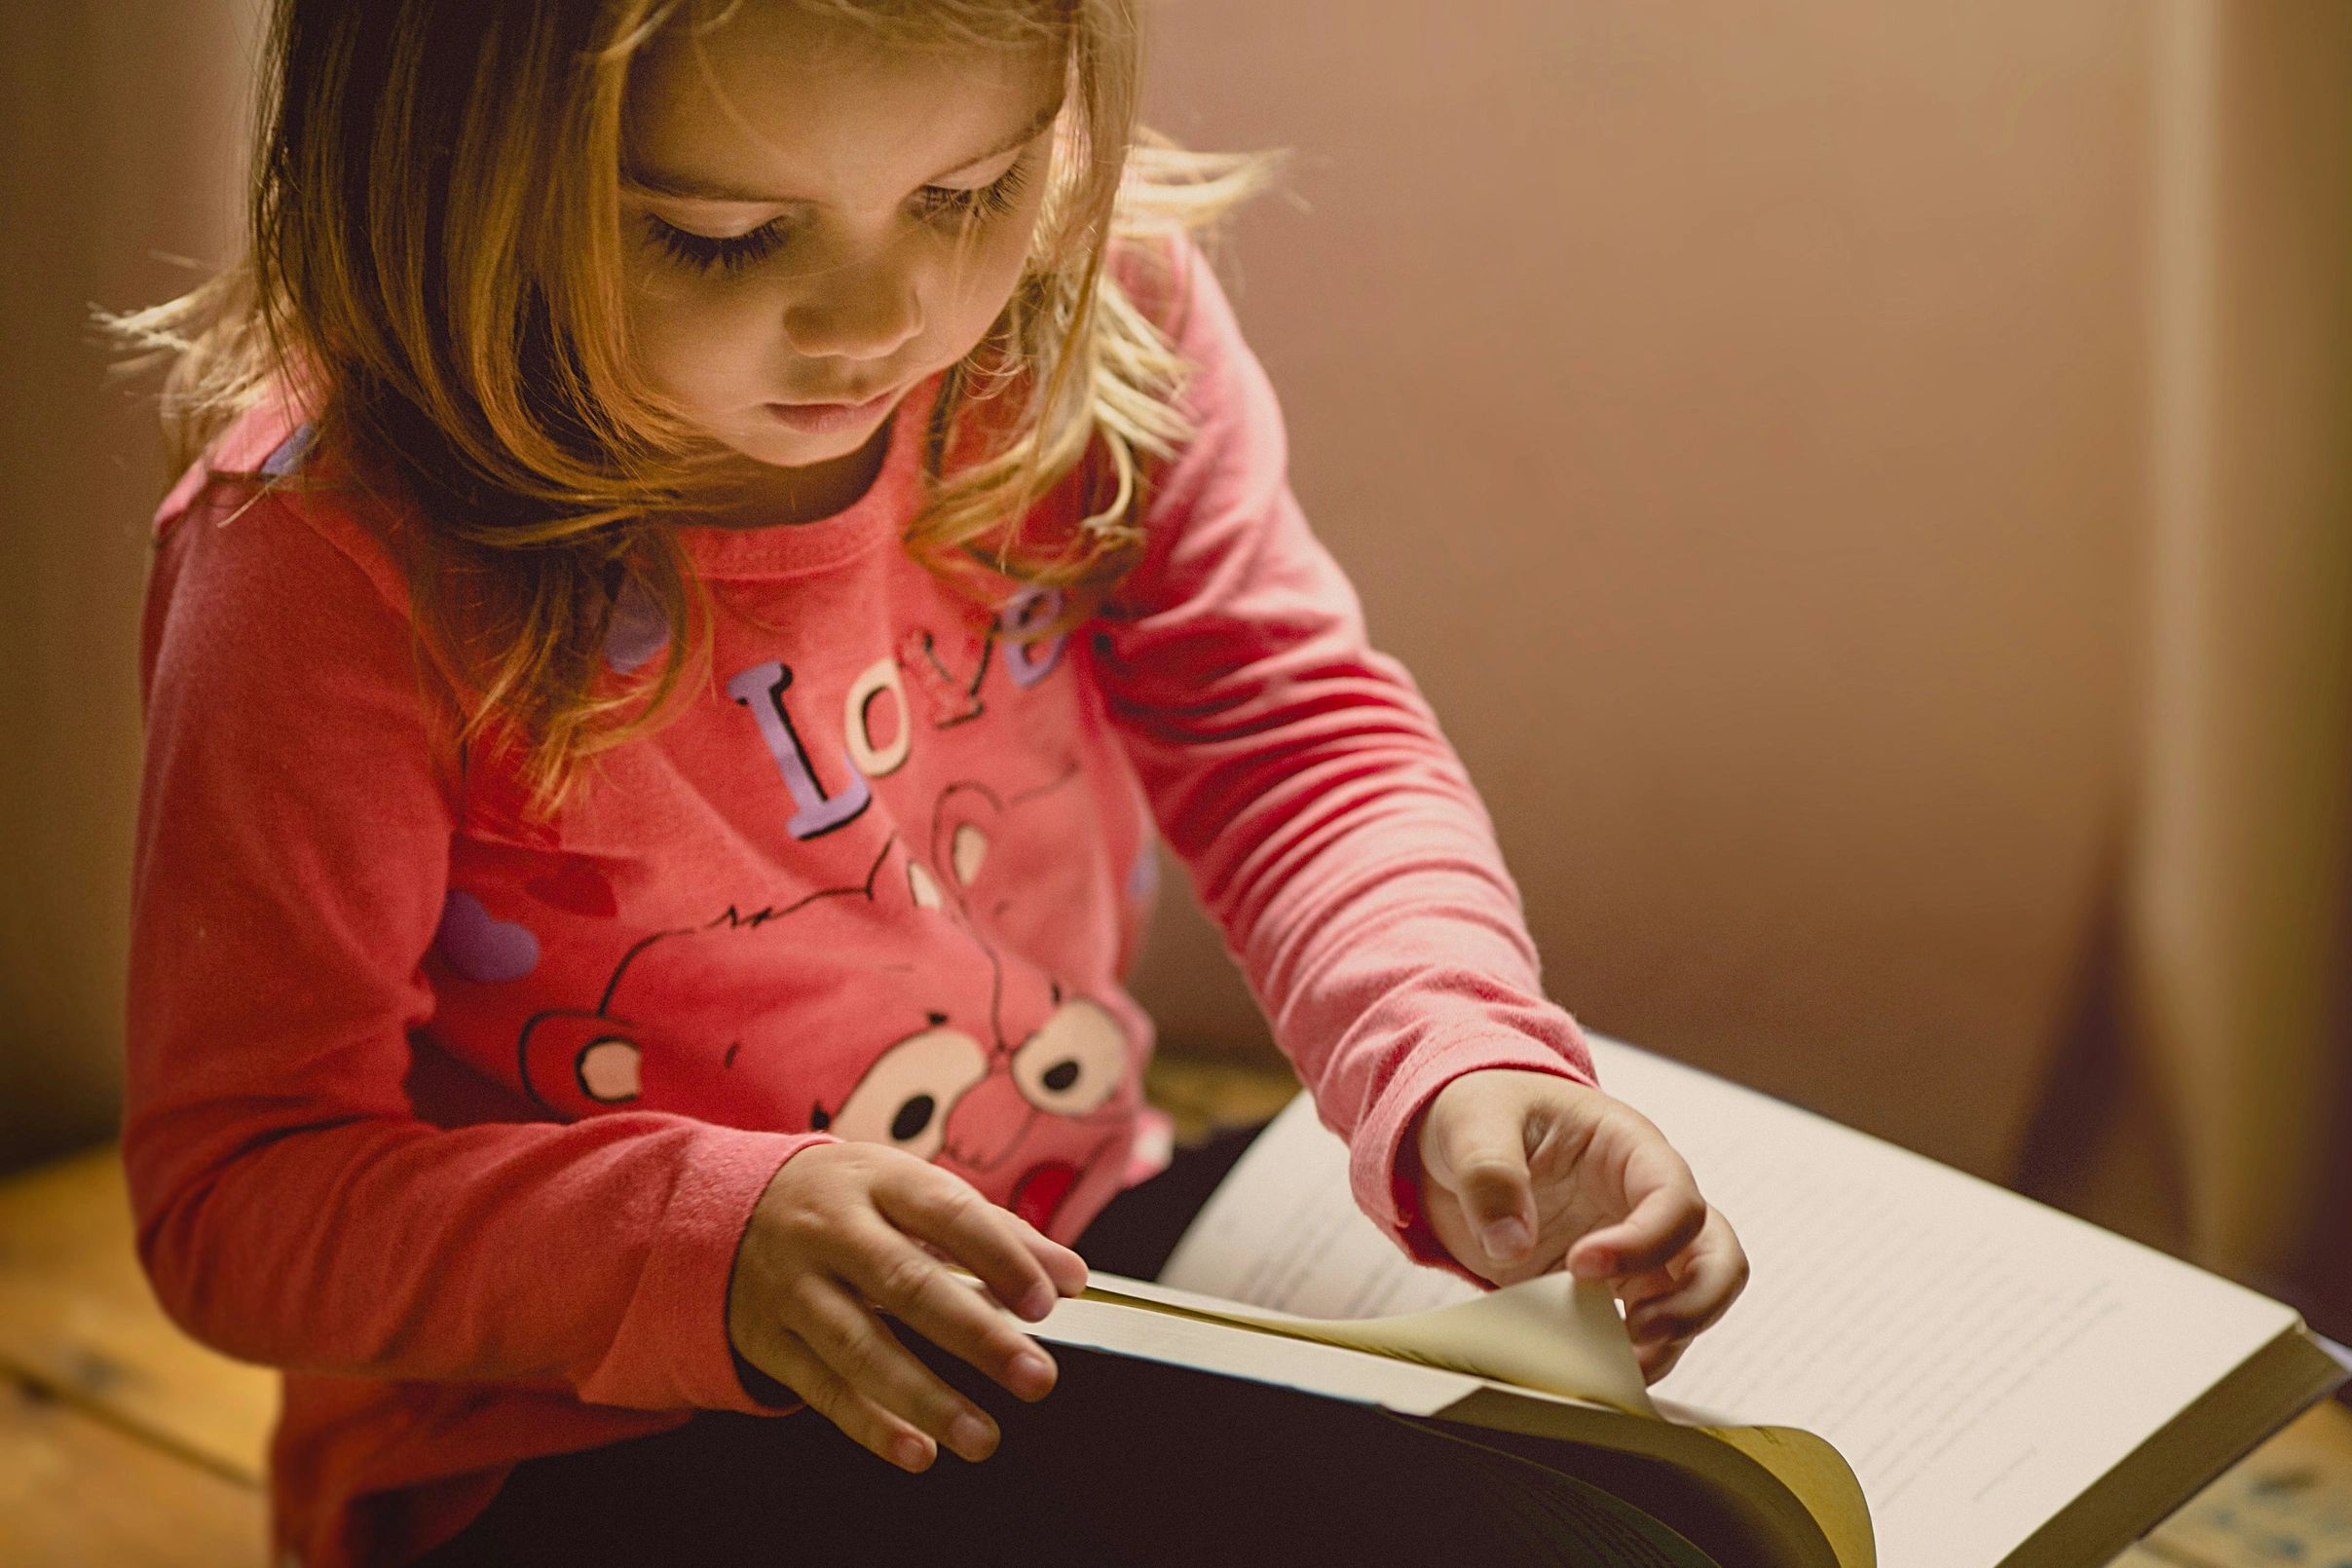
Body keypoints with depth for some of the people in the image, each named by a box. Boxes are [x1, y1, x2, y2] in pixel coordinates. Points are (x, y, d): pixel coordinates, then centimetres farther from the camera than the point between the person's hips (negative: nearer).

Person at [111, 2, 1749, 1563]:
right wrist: (709, 1239, -32)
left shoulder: (1092, 309, -8)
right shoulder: (335, 561, -22)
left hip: (1080, 1269, 6)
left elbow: (1298, 733, -1)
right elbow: (239, 1191, -16)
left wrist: (1462, 1065, -21)